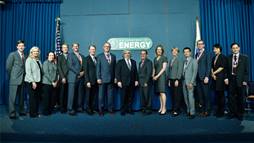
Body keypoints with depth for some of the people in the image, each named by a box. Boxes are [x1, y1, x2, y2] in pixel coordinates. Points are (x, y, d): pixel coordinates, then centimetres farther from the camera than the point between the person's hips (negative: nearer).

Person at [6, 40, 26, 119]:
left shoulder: (25, 56, 11)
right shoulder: (12, 54, -3)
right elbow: (8, 67, -4)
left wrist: (24, 76, 3)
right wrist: (11, 76, 1)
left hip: (23, 79, 5)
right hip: (14, 79, -5)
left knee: (21, 97, 13)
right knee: (13, 97, -1)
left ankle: (21, 111, 24)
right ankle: (12, 113, 6)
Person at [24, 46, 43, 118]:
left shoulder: (38, 60, 13)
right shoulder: (29, 60, -4)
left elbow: (40, 71, 10)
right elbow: (28, 72, -11)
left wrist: (40, 80, 2)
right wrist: (33, 81, -17)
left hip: (38, 81, 6)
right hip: (31, 82, -6)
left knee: (38, 98, 6)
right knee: (32, 98, 0)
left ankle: (36, 112, 16)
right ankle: (32, 113, 10)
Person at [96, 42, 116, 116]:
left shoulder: (113, 56, 13)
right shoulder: (99, 56, 3)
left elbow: (114, 67, 12)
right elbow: (98, 68, -1)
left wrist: (115, 77, 6)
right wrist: (98, 78, -8)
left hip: (111, 79, 3)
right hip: (102, 79, -3)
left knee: (110, 95, 6)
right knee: (101, 95, 2)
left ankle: (110, 108, 16)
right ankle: (101, 109, 11)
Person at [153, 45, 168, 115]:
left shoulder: (164, 58, 0)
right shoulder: (155, 59, 18)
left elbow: (163, 68, -8)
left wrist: (157, 76, -14)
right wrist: (153, 75, 2)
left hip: (161, 76, -6)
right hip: (156, 77, 6)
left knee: (162, 92, -11)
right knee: (159, 93, 6)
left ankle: (164, 108, -10)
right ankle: (161, 107, 9)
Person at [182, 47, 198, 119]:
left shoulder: (193, 61, 0)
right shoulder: (184, 61, 18)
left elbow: (195, 72, -8)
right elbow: (183, 72, 14)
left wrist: (191, 82, -15)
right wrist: (182, 81, 2)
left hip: (190, 82, -6)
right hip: (184, 82, 6)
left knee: (190, 97, -9)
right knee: (186, 97, 7)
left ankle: (192, 113, -3)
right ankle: (188, 111, 16)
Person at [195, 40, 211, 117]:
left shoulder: (207, 54, 1)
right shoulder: (196, 54, 18)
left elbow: (208, 66, -6)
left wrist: (206, 77, -14)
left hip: (204, 77, -5)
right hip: (197, 77, 5)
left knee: (206, 94, -1)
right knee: (199, 94, 6)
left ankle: (207, 111, 8)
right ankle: (202, 110, 13)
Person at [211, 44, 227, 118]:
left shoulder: (223, 57, -3)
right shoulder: (214, 58, 18)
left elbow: (222, 67, -10)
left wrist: (214, 73, -7)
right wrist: (212, 74, -1)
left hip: (220, 78, -6)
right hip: (214, 78, 6)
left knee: (221, 94, -3)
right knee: (216, 95, 7)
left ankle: (221, 111, 5)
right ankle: (218, 110, 14)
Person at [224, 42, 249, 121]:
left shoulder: (244, 58, 2)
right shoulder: (228, 58, 8)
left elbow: (246, 70, -1)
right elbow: (227, 69, 8)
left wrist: (245, 80, -8)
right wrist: (226, 78, -3)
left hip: (240, 80, -2)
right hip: (231, 80, 2)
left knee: (240, 98, 6)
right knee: (231, 97, 5)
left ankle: (240, 114, 18)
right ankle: (232, 113, 17)